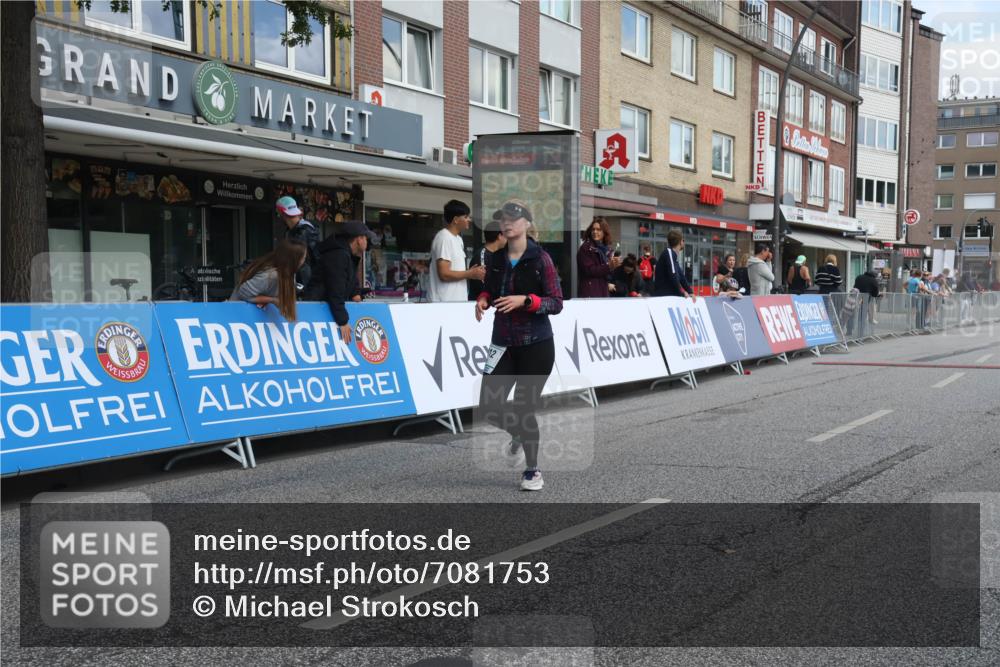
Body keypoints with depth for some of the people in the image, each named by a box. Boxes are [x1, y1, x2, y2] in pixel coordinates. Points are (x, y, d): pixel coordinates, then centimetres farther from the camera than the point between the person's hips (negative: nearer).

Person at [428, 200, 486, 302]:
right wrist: (470, 274, -12)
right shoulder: (444, 238, -14)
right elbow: (444, 274, -20)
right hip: (444, 302, -10)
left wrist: (470, 273, 3)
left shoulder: (458, 238, 16)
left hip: (457, 300, 10)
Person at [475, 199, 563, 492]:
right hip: (503, 344, 5)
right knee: (489, 406, 0)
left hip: (536, 346, -5)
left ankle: (532, 470, 19)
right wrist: (483, 299, -3)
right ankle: (519, 434, 34)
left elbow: (556, 303, -11)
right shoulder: (496, 258, 5)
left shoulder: (540, 258, -9)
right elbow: (489, 288, 19)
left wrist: (525, 300, -24)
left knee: (523, 408, -1)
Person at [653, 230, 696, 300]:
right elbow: (673, 275, -19)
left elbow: (681, 276, 17)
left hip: (670, 295, 10)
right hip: (663, 296, -10)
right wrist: (681, 292, -9)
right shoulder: (669, 252, -11)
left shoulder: (675, 256, 18)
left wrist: (690, 292, 5)